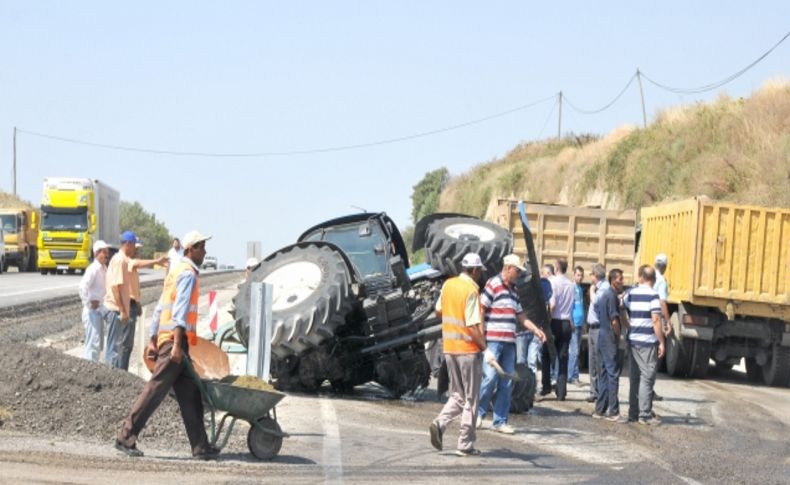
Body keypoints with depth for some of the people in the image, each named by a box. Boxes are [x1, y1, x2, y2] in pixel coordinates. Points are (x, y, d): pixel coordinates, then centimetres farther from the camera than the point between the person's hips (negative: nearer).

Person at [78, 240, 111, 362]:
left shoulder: (104, 269, 11)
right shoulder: (93, 269, -16)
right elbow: (83, 287, -27)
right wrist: (89, 303, -20)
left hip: (100, 310, 9)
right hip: (92, 310, -9)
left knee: (99, 344, 15)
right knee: (93, 343, -9)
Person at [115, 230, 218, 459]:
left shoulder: (177, 271, 21)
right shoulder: (188, 273, -9)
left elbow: (161, 308, 22)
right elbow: (180, 310, -19)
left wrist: (154, 341, 24)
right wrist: (177, 345, -25)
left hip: (166, 338, 10)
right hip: (176, 339, -10)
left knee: (190, 395, 7)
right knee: (156, 389, -8)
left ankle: (200, 446, 5)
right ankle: (126, 437, -6)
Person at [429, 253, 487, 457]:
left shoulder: (448, 284, 5)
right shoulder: (471, 291, -17)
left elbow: (439, 311, 18)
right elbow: (473, 327, -21)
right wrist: (485, 348, -14)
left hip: (449, 348, 7)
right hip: (468, 349, -7)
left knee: (457, 395, 16)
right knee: (471, 399, 3)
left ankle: (440, 423, -8)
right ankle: (465, 445, 5)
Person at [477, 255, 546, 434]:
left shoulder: (513, 290, 19)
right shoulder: (493, 285, -5)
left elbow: (521, 317, 25)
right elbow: (480, 310, -10)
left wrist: (536, 330, 12)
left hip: (509, 343, 8)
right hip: (493, 340, -8)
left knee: (507, 383, 5)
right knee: (490, 378, -12)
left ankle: (500, 421, 10)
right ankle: (478, 413, 6)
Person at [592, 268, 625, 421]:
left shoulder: (604, 295, 14)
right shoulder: (612, 296, -15)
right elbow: (615, 321, -19)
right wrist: (619, 337, -8)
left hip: (602, 335, 10)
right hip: (610, 339, -10)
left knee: (603, 374, 13)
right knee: (613, 374, -7)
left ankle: (600, 410, 15)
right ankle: (613, 412, -8)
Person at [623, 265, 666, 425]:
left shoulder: (631, 293, 7)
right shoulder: (652, 295, -11)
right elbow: (656, 320, -15)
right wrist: (661, 342, -11)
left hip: (633, 340, 6)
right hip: (648, 342, -6)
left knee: (635, 377, 13)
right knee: (647, 378, -3)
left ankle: (633, 412, 16)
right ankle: (645, 414, -3)